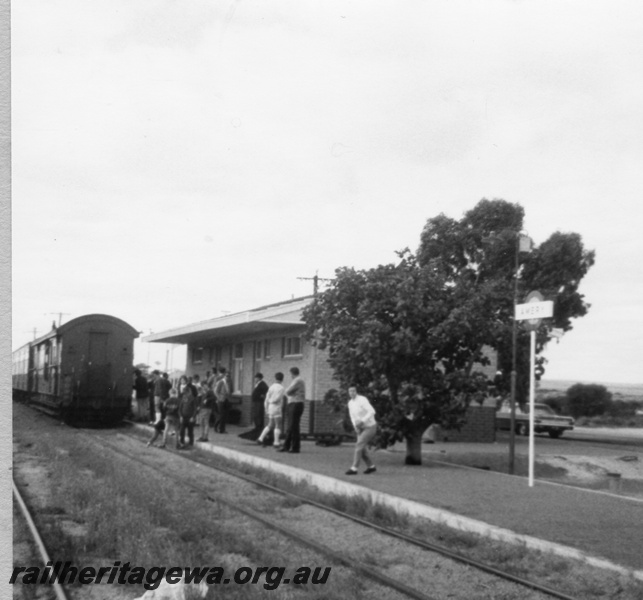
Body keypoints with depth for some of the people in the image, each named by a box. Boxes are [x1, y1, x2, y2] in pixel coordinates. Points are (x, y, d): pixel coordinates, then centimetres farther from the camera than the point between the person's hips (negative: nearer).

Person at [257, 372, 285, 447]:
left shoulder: (271, 387, 8)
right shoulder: (281, 388, -11)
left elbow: (267, 399, 8)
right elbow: (277, 399, -17)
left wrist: (266, 408, 14)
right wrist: (271, 401, 3)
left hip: (270, 409, 7)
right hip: (277, 409, -7)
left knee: (270, 425, 16)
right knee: (278, 426, -2)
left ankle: (261, 439, 13)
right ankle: (276, 442, -6)